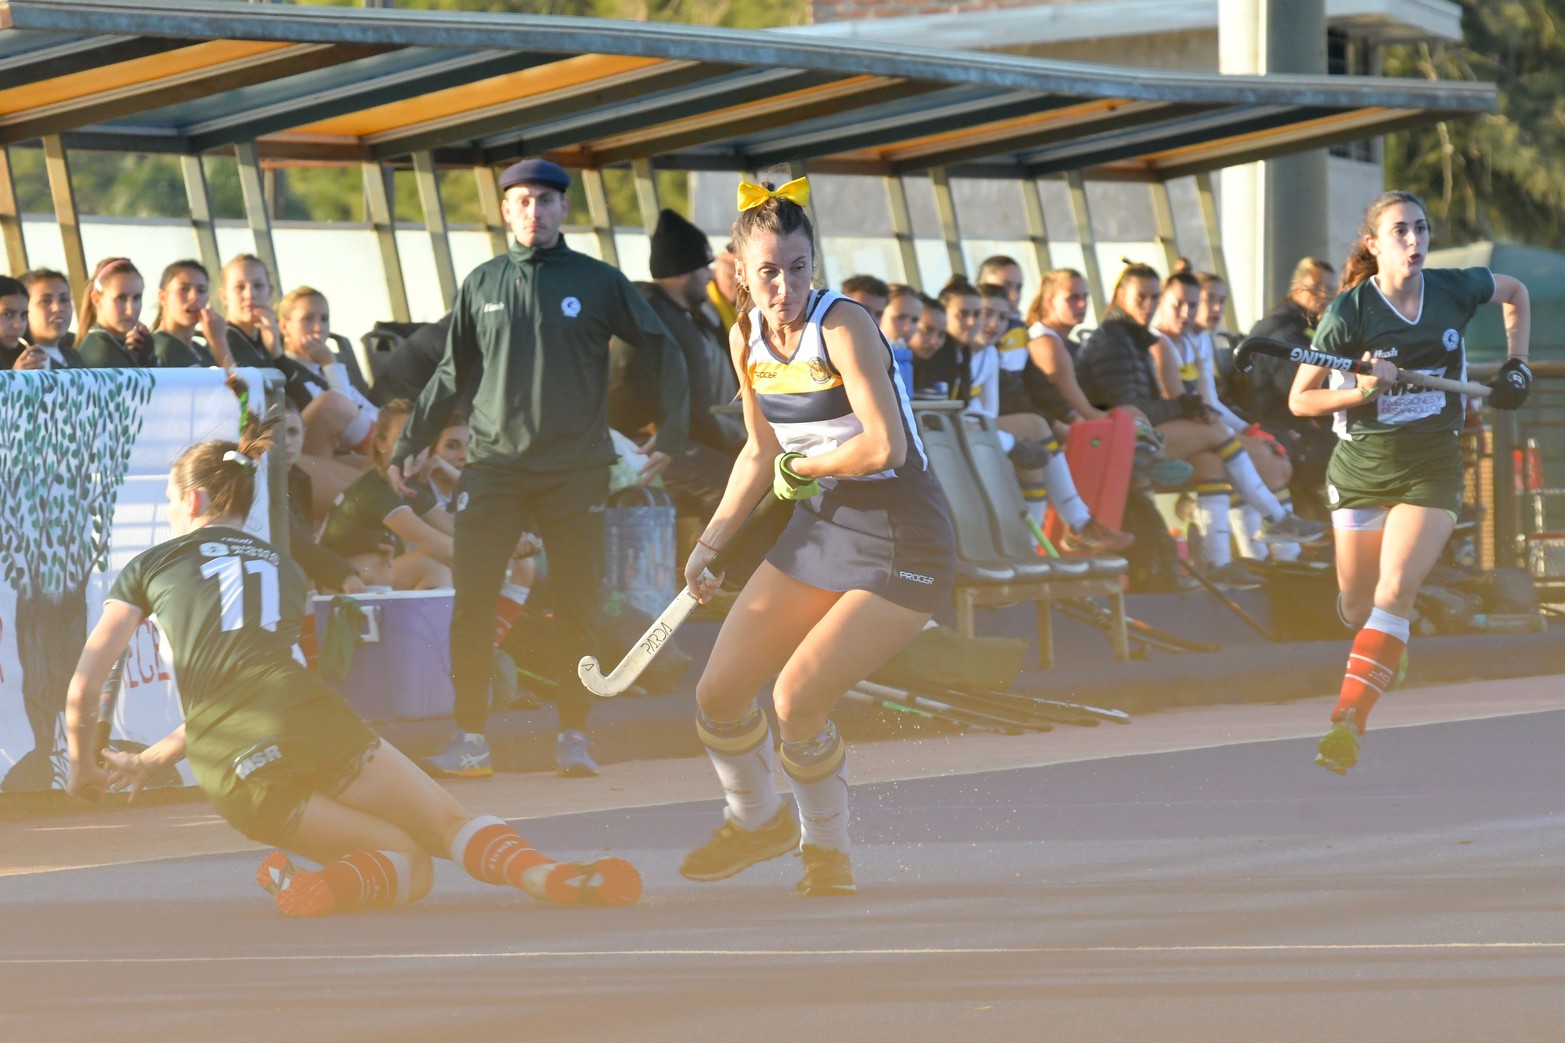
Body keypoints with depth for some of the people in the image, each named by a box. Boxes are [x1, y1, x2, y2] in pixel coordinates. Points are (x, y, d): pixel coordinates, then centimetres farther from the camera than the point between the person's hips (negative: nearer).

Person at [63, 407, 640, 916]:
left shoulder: (149, 566, 20)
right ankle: (541, 873, -35)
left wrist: (84, 766, 34)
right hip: (309, 718, 1)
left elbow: (83, 689, 17)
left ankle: (334, 881, -28)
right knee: (450, 822, -1)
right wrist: (148, 761, 45)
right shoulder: (284, 570, 29)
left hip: (233, 780, -1)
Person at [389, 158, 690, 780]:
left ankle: (574, 736, 10)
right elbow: (452, 376, 16)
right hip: (494, 466, 1)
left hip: (575, 471, -1)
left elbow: (663, 350, 6)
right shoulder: (482, 284, 9)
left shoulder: (598, 282, 2)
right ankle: (470, 739, -4)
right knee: (472, 603, -7)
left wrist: (672, 437, -1)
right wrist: (408, 445, 12)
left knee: (577, 607, 1)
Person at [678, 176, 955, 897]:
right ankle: (758, 822, 36)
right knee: (717, 696, 6)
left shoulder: (841, 326, -21)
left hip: (900, 545, -8)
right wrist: (713, 540, 9)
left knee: (796, 699, -17)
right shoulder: (746, 338, 3)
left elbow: (885, 447, -30)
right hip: (820, 529, 8)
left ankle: (828, 852, 9)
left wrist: (803, 467, -14)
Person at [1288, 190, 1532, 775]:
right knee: (1357, 609, 7)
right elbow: (1300, 401, -9)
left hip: (1431, 468, 0)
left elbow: (1515, 293, 18)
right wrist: (1359, 390, -26)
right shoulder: (1349, 312, -12)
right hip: (1362, 467, 0)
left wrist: (1516, 366, 8)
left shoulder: (1454, 290, -5)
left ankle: (1347, 723, -25)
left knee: (1395, 590, -19)